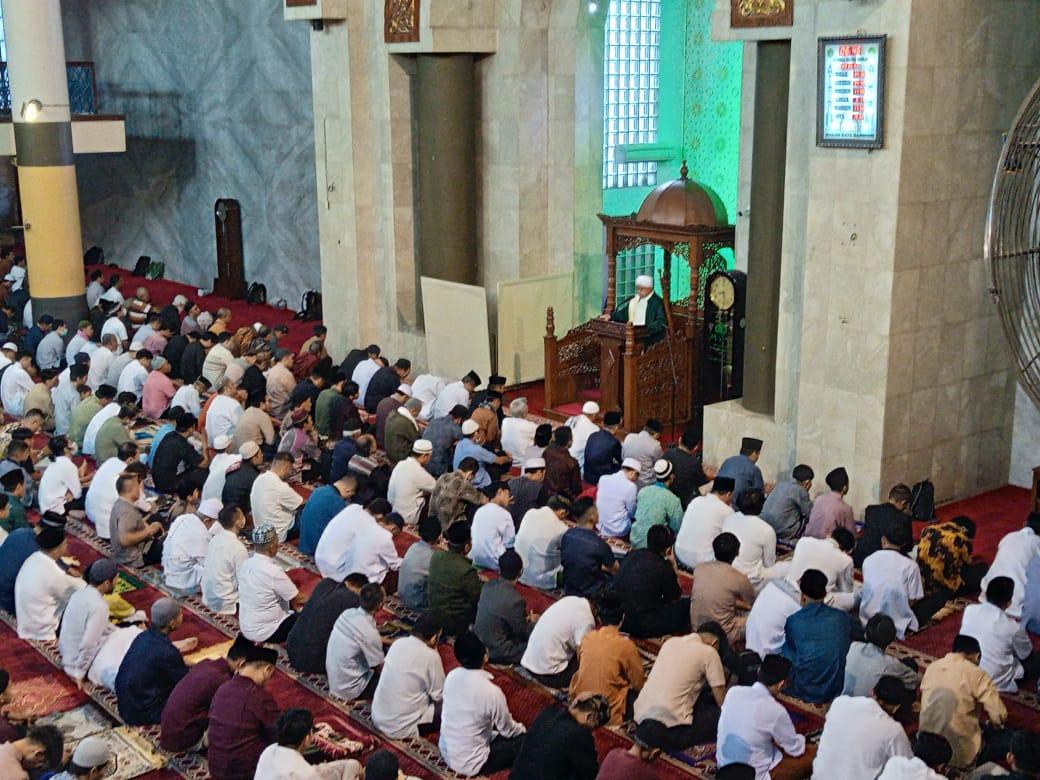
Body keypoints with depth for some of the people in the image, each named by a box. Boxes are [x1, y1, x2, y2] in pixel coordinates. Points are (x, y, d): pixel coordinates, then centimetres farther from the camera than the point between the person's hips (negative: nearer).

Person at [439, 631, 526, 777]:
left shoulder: (451, 676, -8)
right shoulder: (492, 692, -26)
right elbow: (508, 730, -8)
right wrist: (522, 729, 16)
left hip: (445, 752, 6)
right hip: (470, 764, -6)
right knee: (524, 740, 8)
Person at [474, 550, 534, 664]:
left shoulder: (488, 585, -5)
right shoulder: (515, 600, -26)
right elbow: (523, 632, -11)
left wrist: (523, 620, 14)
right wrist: (533, 622, 9)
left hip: (478, 642, 8)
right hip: (495, 652, -8)